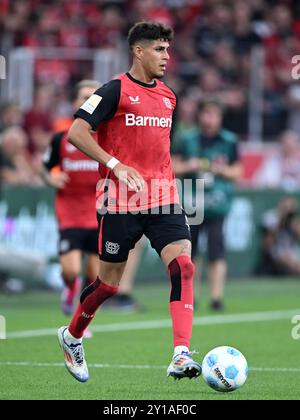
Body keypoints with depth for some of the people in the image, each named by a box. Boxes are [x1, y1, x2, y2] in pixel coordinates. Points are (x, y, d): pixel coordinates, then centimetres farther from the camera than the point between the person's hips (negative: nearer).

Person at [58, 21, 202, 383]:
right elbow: (76, 133, -14)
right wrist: (116, 165, -19)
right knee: (110, 282, 6)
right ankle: (72, 336, 34)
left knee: (183, 265, -16)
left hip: (163, 199, 5)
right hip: (121, 201, -5)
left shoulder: (168, 96, 14)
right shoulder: (115, 91, -7)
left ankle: (181, 356, -23)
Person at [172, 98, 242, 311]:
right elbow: (174, 167, 9)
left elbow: (237, 172, 7)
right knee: (187, 253, 9)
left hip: (216, 204, -2)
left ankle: (217, 297, -13)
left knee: (217, 251, -14)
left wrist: (222, 170, -12)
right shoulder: (188, 140, 7)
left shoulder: (229, 141, 4)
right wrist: (188, 166, -11)